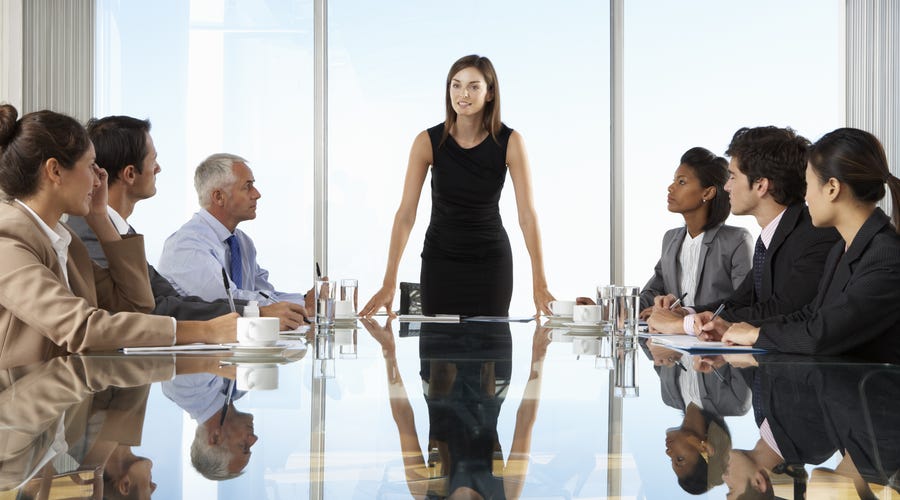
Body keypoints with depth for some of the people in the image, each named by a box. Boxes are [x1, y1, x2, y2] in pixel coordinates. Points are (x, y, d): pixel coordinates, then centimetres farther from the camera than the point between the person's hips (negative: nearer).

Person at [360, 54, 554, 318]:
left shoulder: (510, 142, -14)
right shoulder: (428, 142, -14)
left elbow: (527, 215, -16)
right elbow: (406, 214, -15)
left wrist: (539, 285, -22)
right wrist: (389, 283, -22)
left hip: (491, 260, 0)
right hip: (441, 259, 0)